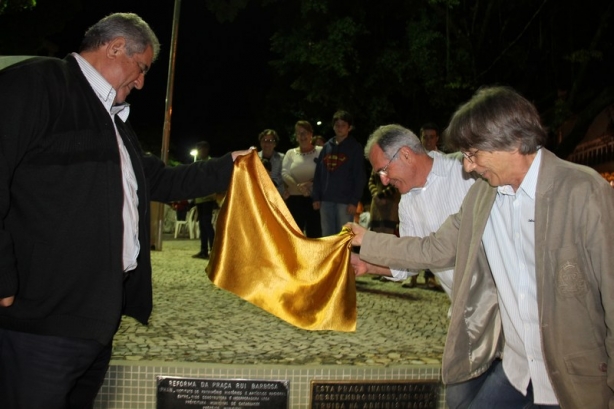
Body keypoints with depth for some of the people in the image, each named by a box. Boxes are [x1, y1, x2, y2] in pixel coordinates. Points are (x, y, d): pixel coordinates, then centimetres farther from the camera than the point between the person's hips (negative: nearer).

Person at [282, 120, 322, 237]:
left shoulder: (320, 152, 4)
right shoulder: (291, 153, 11)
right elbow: (285, 173, -1)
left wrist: (310, 183, -21)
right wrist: (298, 186, -18)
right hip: (295, 198, 2)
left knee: (314, 232, 2)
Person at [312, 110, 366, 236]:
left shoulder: (355, 148, 1)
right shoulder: (327, 147, 14)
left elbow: (360, 177, -4)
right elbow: (318, 174, 13)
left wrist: (354, 201, -12)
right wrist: (316, 197, 5)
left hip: (345, 201, -4)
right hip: (326, 200, 4)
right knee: (327, 237, 8)